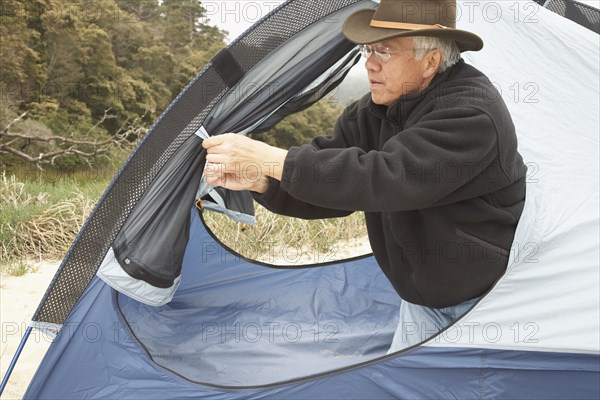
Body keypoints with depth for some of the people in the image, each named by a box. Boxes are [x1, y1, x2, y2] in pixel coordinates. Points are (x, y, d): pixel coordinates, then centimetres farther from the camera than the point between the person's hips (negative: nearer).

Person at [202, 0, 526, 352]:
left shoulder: (472, 111, -28)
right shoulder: (373, 113, -4)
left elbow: (387, 177, -40)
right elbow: (328, 187, -5)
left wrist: (271, 160, -40)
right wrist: (259, 181, -24)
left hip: (491, 295, -6)